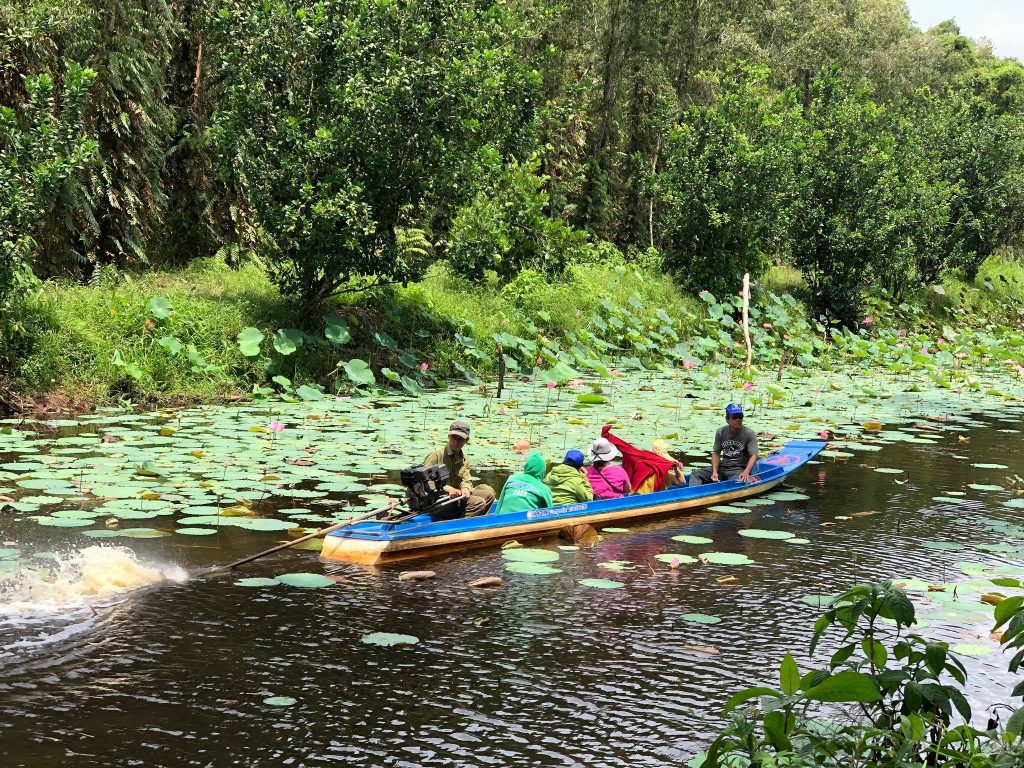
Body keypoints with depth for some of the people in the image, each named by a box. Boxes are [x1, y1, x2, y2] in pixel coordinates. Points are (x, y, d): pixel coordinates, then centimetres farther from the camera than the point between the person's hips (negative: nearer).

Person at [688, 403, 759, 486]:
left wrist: (746, 472, -31)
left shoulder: (749, 434, -5)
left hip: (739, 469, -5)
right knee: (695, 474, -11)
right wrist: (714, 472, -10)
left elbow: (753, 455, -12)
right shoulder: (721, 432, 6)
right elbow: (716, 453, 7)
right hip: (722, 467, 5)